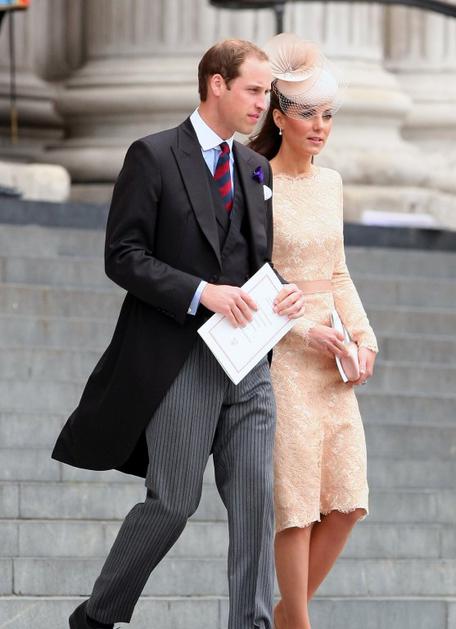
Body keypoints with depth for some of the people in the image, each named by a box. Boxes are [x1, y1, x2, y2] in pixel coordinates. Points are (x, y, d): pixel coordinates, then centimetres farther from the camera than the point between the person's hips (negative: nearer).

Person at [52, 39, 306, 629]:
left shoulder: (255, 168, 15)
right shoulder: (153, 156, -5)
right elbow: (123, 256, -10)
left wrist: (287, 289, 0)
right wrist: (203, 293, -20)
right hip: (181, 359, -6)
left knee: (255, 498, -2)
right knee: (173, 503, -1)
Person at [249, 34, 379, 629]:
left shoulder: (329, 183, 11)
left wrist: (363, 336, 3)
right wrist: (306, 331, -16)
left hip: (332, 360, 6)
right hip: (280, 357, -6)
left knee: (347, 501, 3)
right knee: (297, 501, -5)